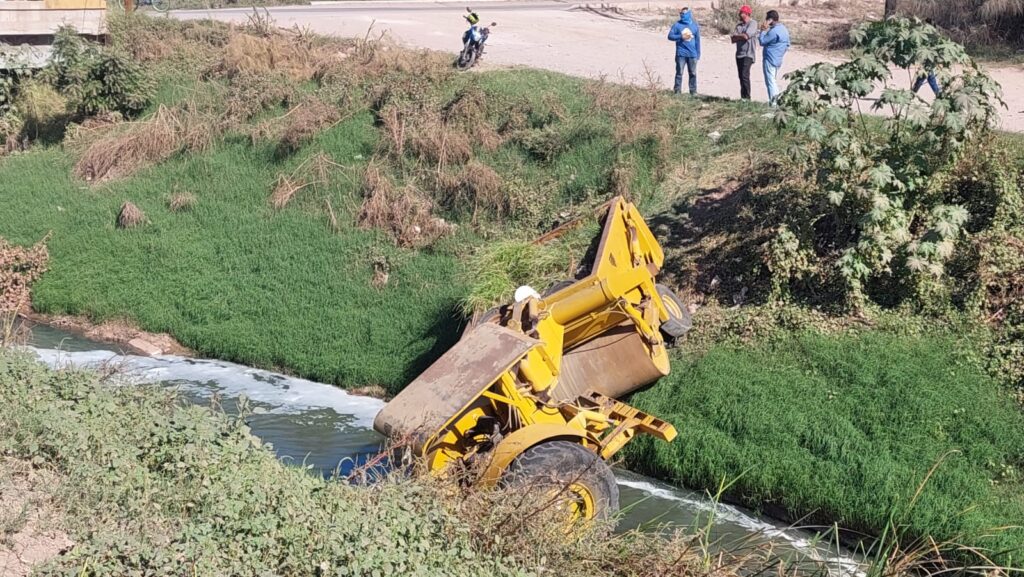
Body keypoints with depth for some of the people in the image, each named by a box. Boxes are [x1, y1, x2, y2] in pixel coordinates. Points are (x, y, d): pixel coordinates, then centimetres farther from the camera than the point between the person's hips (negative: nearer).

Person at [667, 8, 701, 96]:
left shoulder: (695, 26, 7)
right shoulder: (677, 25, 1)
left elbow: (697, 40, 10)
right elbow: (670, 36, -2)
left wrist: (698, 54, 7)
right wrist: (681, 37, -15)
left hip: (692, 54, 2)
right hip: (681, 54, -2)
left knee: (693, 73, 7)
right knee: (679, 73, -2)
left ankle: (693, 92, 13)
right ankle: (677, 91, 1)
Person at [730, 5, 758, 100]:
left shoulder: (753, 23, -4)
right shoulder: (739, 25, 16)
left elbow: (746, 36, -16)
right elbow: (733, 39, 6)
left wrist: (737, 36, 0)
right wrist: (742, 36, -11)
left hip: (748, 54, -7)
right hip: (739, 54, 7)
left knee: (745, 75, -17)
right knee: (741, 77, 7)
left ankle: (747, 97, -13)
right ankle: (743, 97, 12)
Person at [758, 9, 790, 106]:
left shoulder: (774, 31, -20)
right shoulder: (784, 29, 11)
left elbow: (762, 42, -16)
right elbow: (787, 45, 17)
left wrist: (763, 30, -7)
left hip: (770, 59, -9)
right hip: (778, 60, 9)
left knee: (770, 81, -5)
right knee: (774, 80, 18)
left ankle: (773, 102, -8)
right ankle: (777, 99, 20)